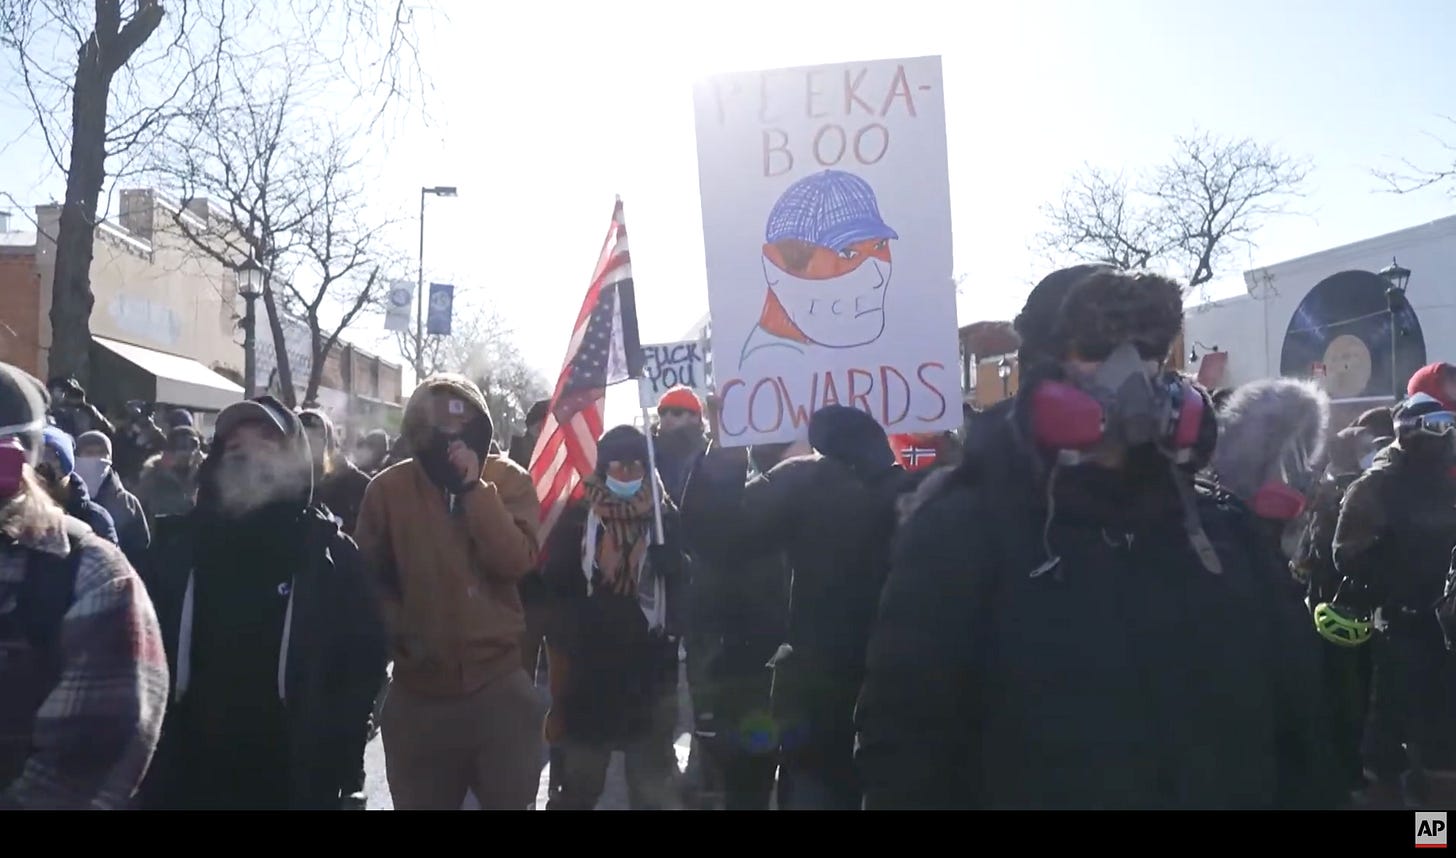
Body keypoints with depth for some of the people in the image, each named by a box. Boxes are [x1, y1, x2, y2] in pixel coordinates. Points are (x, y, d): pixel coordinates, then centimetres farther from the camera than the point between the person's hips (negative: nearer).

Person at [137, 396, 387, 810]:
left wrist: (340, 768, -5)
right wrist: (145, 760, 0)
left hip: (294, 784, -2)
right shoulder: (177, 545, 6)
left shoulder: (329, 553, 0)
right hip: (185, 781, 2)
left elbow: (363, 658, -1)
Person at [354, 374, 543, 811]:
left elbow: (515, 562, -17)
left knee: (510, 800, 12)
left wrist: (475, 486, -21)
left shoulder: (509, 479, -3)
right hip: (419, 692, 1)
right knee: (420, 802, 16)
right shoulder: (388, 489, -3)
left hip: (499, 683, 0)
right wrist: (397, 628, -10)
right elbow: (369, 577, 5)